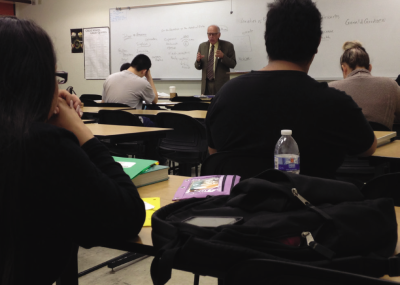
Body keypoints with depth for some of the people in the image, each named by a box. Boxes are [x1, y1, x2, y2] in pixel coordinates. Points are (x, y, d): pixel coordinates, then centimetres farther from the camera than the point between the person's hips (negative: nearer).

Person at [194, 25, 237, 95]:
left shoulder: (227, 46, 2)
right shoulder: (202, 46, 12)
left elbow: (233, 64, -2)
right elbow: (198, 67, 13)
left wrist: (223, 56, -18)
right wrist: (198, 60, -10)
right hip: (206, 85, 3)